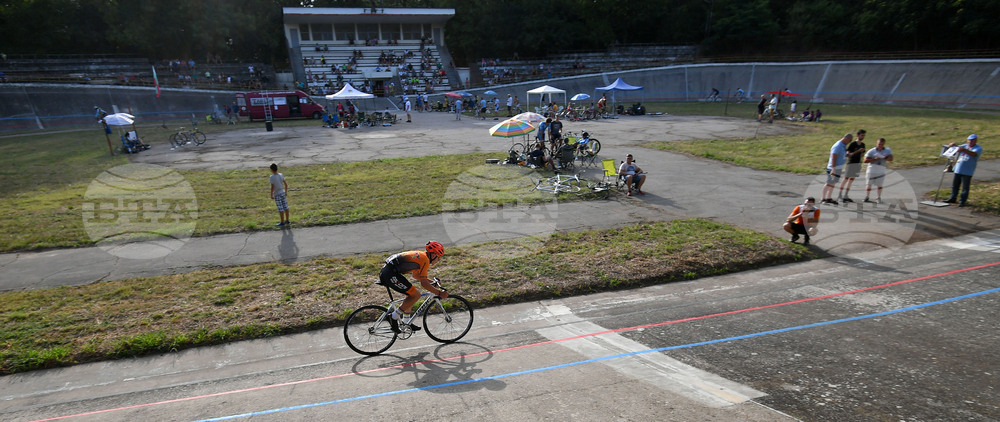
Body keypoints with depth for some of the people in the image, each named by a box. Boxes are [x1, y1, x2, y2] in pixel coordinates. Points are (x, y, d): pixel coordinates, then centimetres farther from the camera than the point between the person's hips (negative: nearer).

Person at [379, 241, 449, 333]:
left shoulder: (420, 255, 22)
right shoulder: (425, 260, -7)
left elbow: (415, 275, 37)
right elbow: (424, 283, -11)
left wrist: (432, 282, 36)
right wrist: (439, 293, -6)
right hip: (391, 275, -10)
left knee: (412, 293, 20)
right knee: (416, 294, -6)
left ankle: (406, 322, 25)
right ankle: (394, 318, -3)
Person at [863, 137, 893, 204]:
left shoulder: (887, 150, 4)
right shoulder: (871, 151, -3)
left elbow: (891, 159, -7)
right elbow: (865, 160, -8)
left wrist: (883, 157, -23)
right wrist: (874, 159, -19)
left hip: (881, 170, 1)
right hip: (872, 169, -1)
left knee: (879, 185, 2)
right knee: (869, 184, 5)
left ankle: (878, 198, 12)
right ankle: (866, 197, 14)